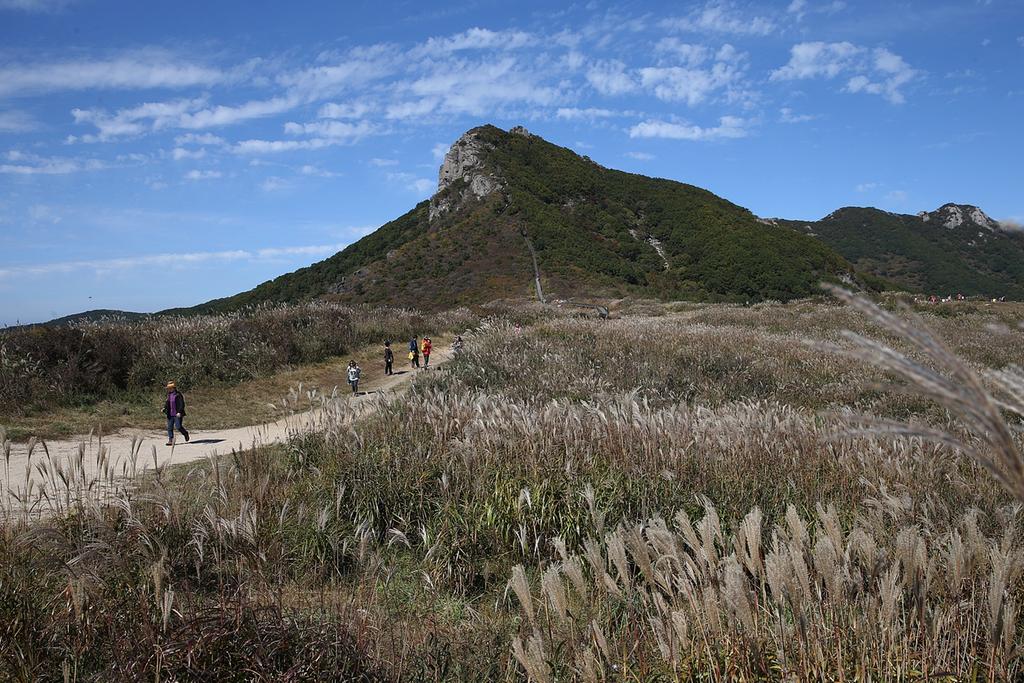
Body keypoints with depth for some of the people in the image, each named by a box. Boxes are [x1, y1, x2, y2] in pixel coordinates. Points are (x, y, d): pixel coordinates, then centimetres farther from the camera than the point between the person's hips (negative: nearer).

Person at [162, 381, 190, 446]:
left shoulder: (178, 395, -12)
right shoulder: (169, 394, 10)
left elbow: (182, 404, -14)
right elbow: (167, 403, 20)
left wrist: (179, 412, -22)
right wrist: (164, 408, 2)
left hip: (177, 414, -7)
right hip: (170, 414, 7)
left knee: (178, 426, -4)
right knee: (169, 427, 3)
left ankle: (185, 433, 24)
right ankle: (170, 440, 6)